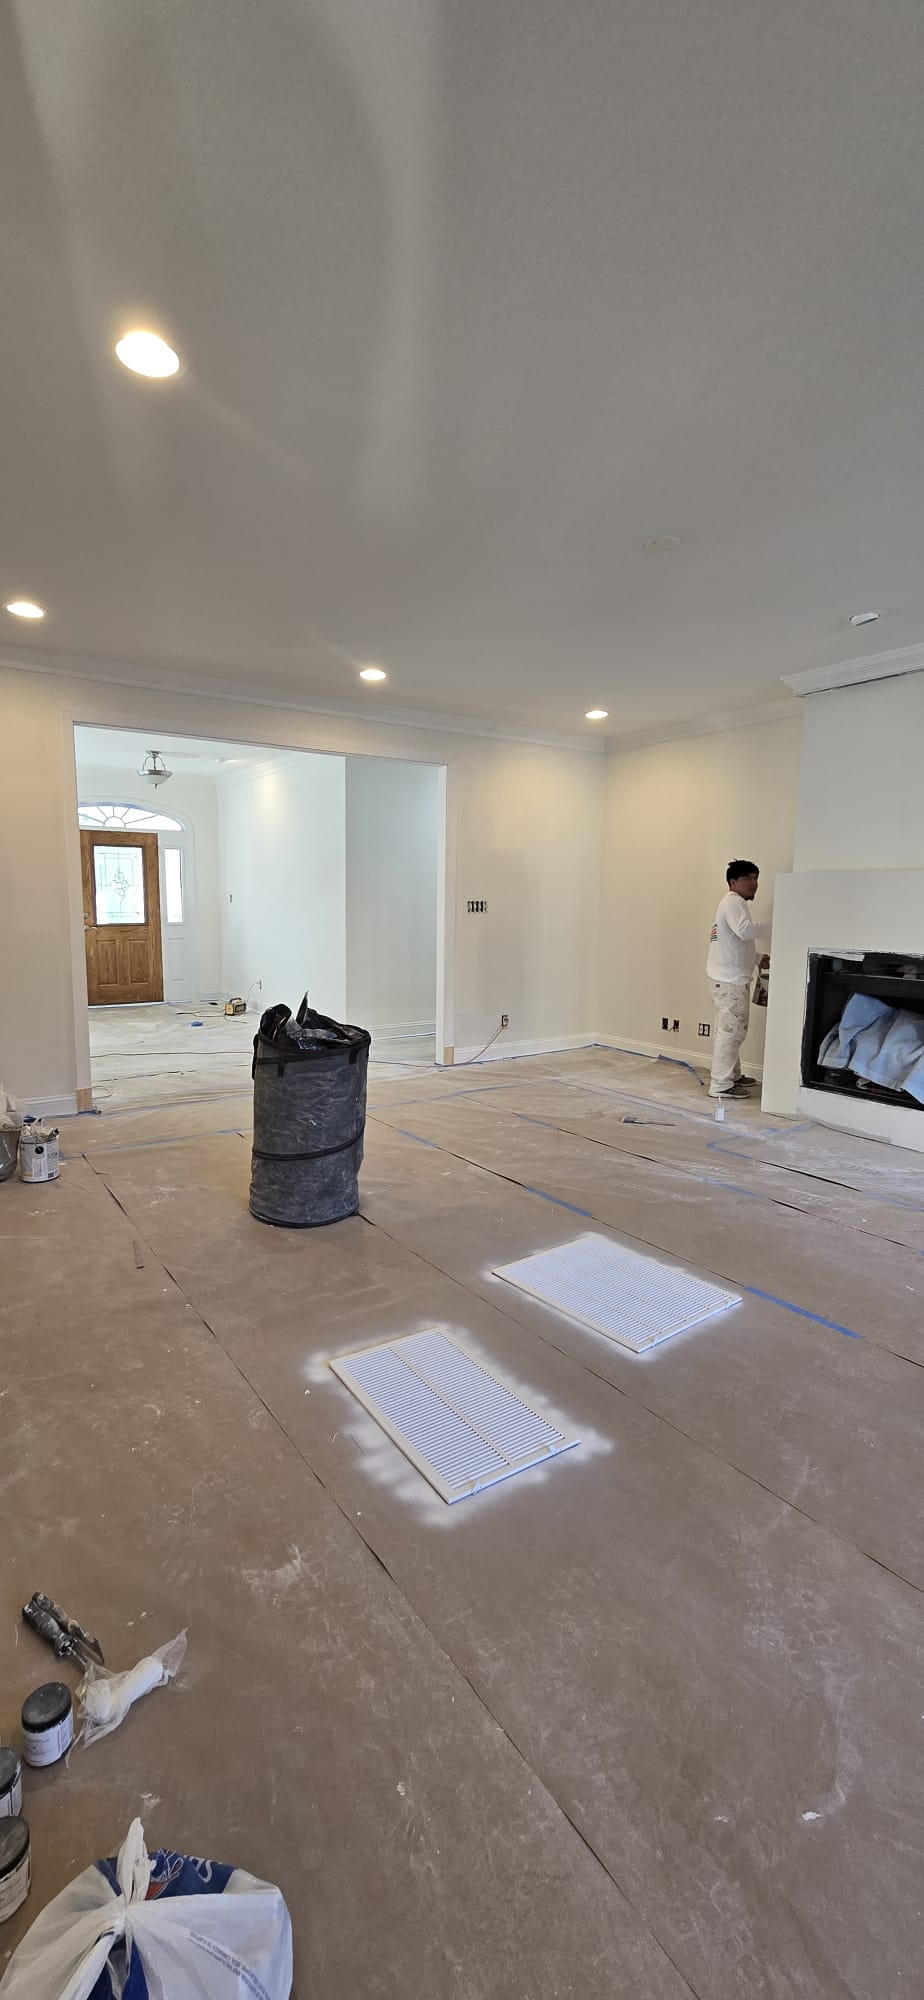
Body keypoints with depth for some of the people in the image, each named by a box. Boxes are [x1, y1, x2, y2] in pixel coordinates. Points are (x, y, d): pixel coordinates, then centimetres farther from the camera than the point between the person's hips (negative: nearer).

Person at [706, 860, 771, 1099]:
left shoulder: (735, 904, 23)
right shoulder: (733, 902, -11)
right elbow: (745, 930, -29)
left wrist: (758, 958, 15)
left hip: (731, 978, 11)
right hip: (730, 980, -11)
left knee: (732, 1030, 18)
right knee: (730, 1031, -10)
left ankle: (732, 1076, 29)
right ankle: (721, 1085, -8)